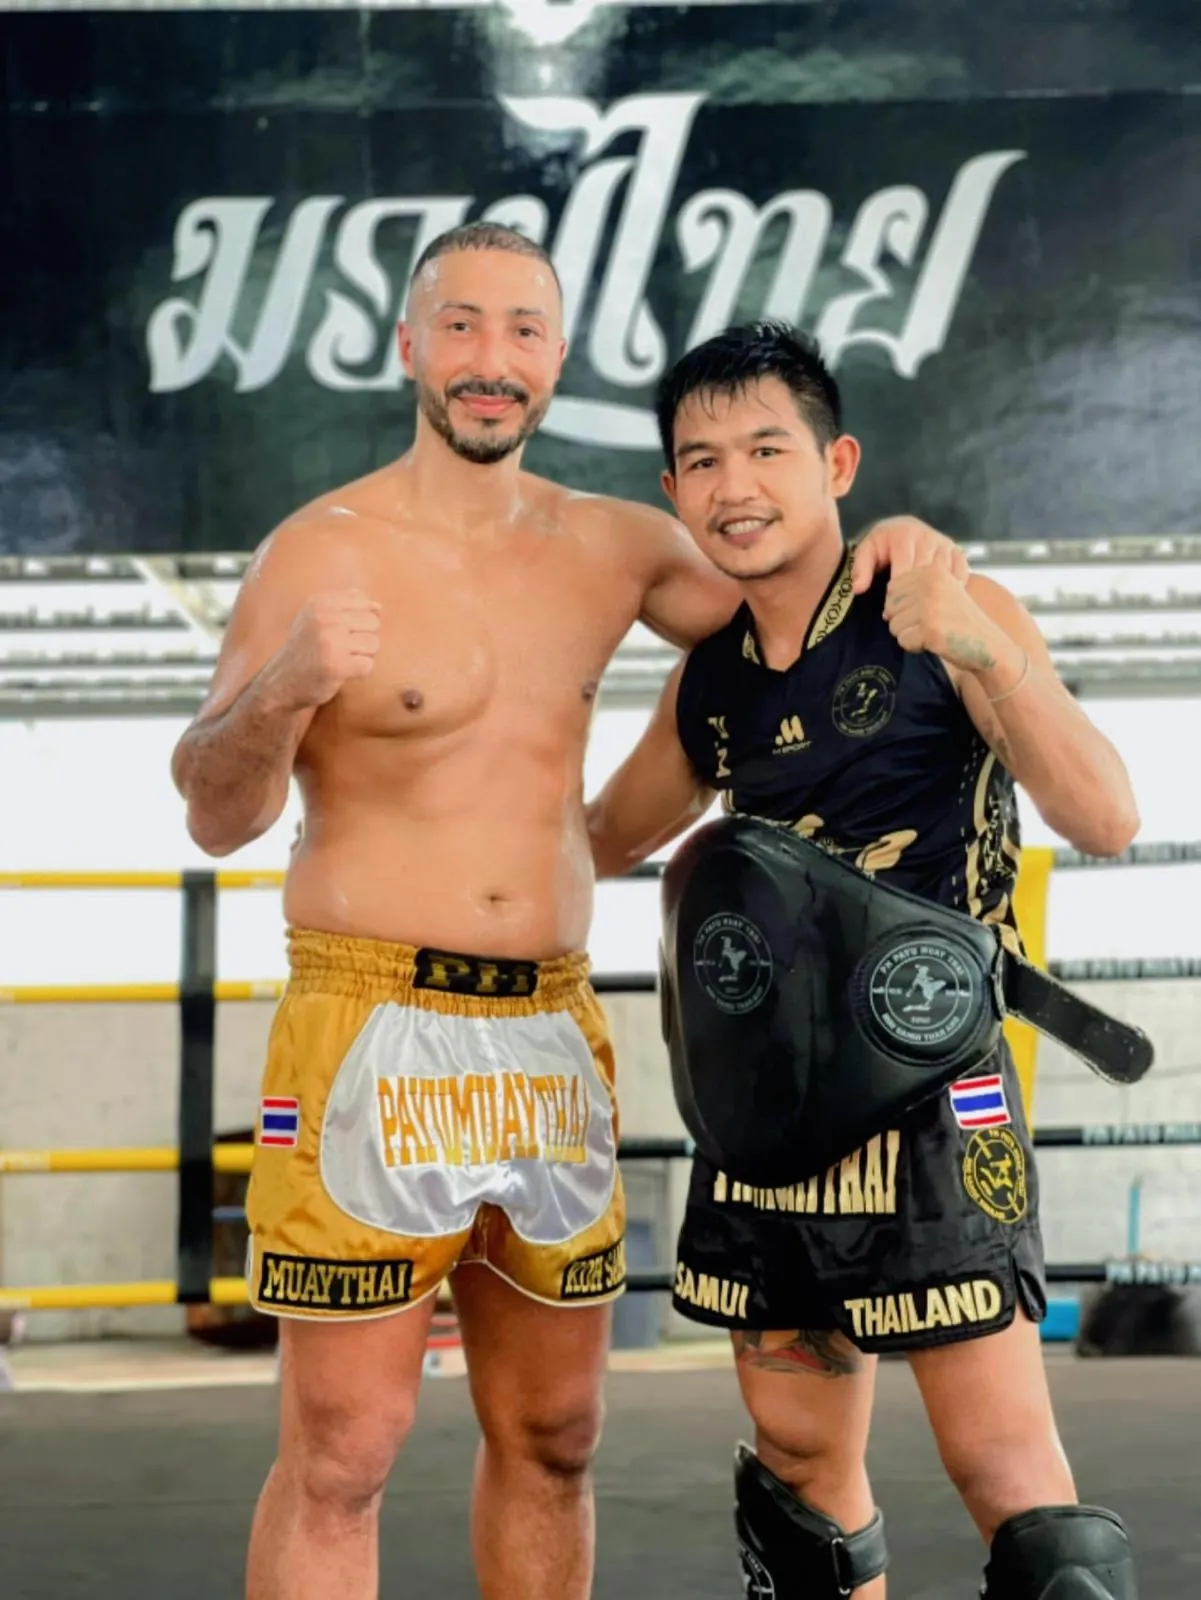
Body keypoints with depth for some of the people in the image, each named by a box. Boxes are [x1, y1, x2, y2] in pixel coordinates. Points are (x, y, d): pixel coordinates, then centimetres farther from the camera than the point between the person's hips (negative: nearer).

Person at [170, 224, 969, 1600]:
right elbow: (215, 817, -10)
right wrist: (281, 691, -31)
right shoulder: (321, 552, -6)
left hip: (552, 1035, 5)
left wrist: (887, 550, 3)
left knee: (551, 1436, 13)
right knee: (342, 1451, -6)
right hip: (373, 1034, -5)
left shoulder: (613, 546, 9)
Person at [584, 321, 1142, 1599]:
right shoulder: (710, 680, 8)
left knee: (1007, 1473, -11)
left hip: (928, 1093, -6)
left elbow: (1105, 820, -17)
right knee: (802, 1470, 14)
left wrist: (980, 648, -29)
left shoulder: (944, 615, -8)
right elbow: (605, 839, 25)